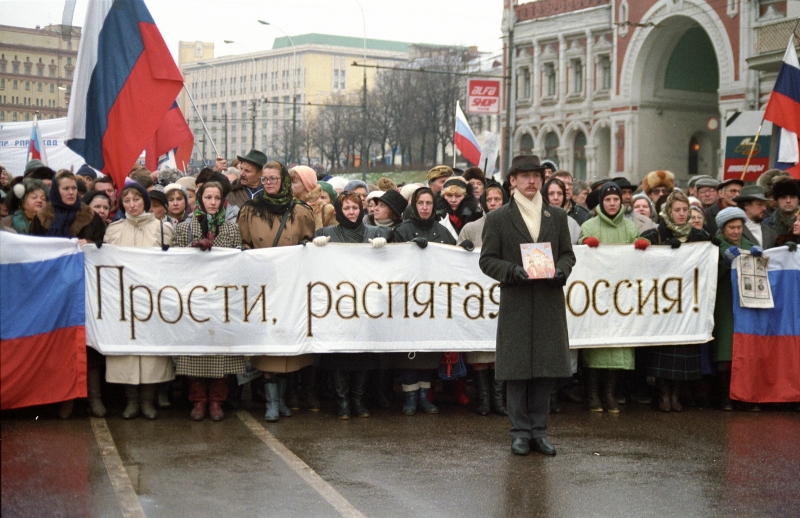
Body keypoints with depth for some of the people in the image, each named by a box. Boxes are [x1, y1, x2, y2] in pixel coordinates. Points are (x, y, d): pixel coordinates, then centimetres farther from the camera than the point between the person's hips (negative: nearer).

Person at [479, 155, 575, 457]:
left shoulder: (557, 216, 13)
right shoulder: (498, 219, 4)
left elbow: (567, 253, 15)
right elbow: (487, 260, 1)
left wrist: (561, 270, -7)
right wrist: (513, 271, -16)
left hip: (549, 304, 3)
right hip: (515, 304, -3)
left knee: (546, 367, 4)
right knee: (516, 369, -1)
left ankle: (538, 430, 13)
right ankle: (520, 432, 8)